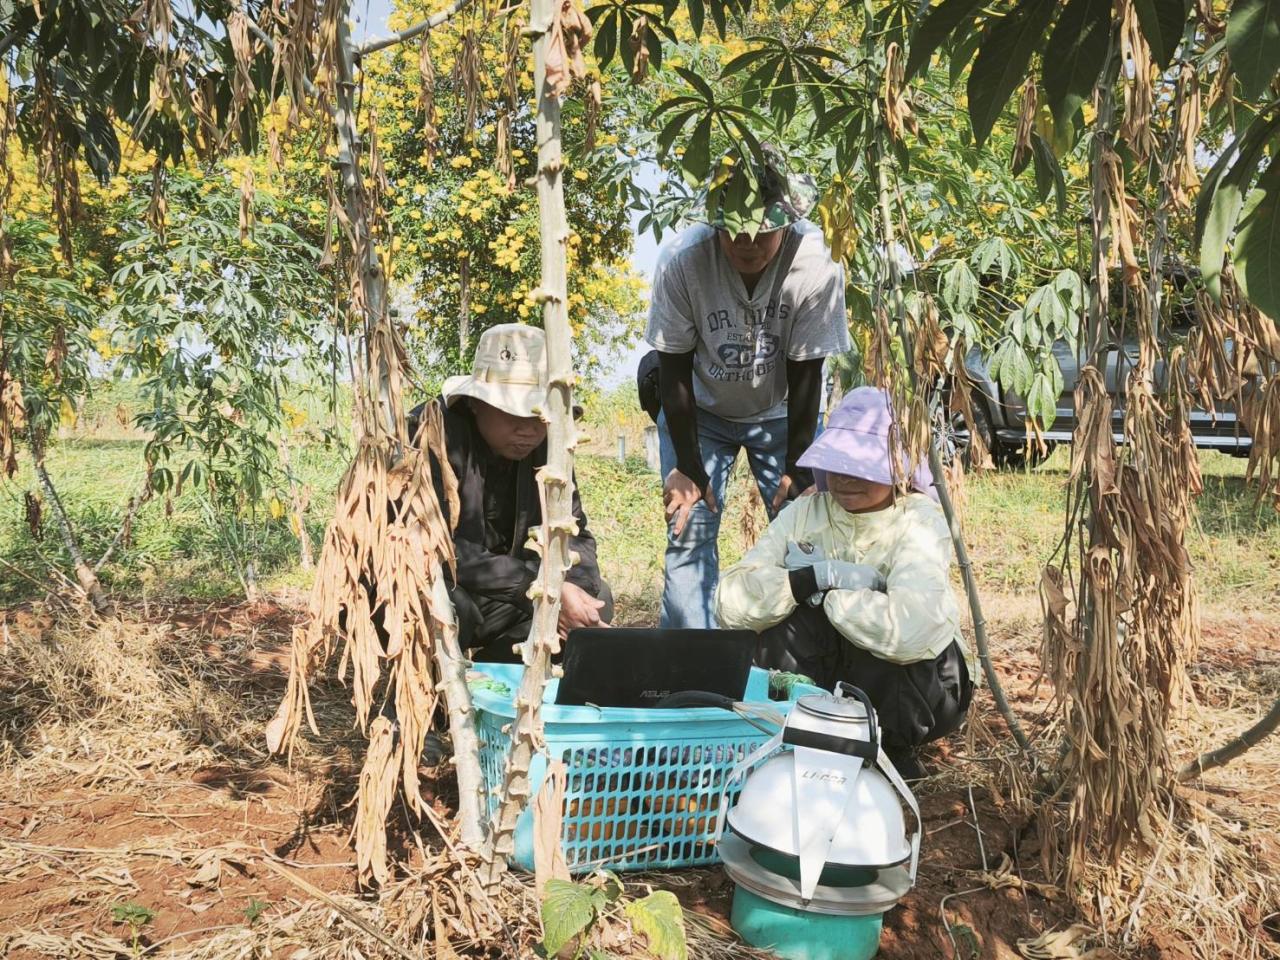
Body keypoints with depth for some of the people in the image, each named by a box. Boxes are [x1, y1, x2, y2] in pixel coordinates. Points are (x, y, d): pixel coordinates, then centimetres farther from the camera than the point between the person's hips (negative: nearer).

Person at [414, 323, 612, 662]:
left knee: (596, 599, -4)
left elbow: (572, 532, 0)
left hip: (486, 601, 7)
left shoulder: (545, 444, -3)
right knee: (448, 608, -37)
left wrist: (577, 588, -23)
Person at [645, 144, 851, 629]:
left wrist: (797, 467, -14)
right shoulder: (681, 260, -27)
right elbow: (675, 370, -17)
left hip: (781, 412, 0)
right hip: (700, 411, 0)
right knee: (689, 532, -6)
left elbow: (805, 374, -18)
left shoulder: (815, 263, -28)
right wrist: (687, 467, -15)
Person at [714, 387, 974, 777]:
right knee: (786, 613, -26)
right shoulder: (804, 513, -7)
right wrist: (817, 577, -30)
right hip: (828, 679, 2)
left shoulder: (920, 521, -19)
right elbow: (730, 601, -20)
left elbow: (908, 631, -39)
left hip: (907, 688, -2)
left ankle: (891, 753, -4)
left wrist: (823, 591, -24)